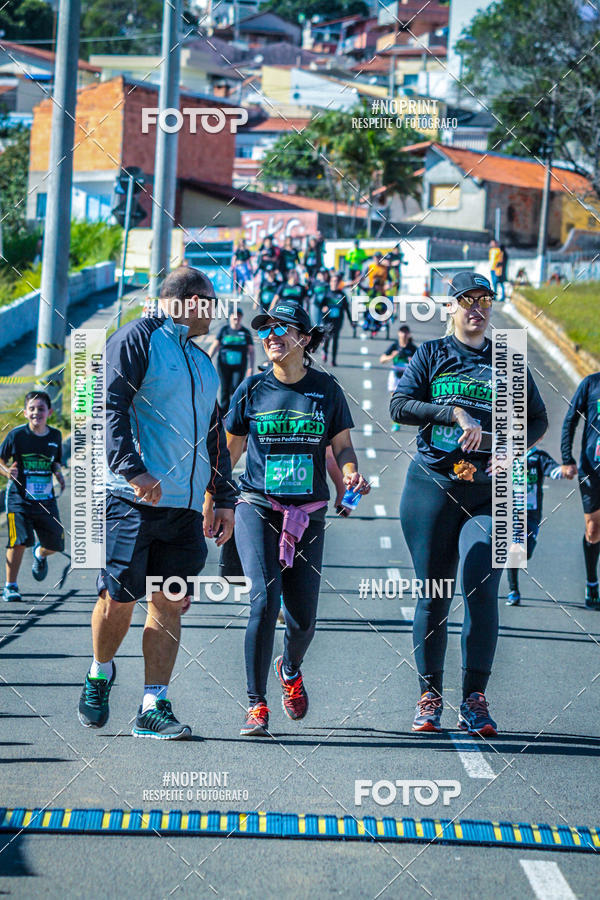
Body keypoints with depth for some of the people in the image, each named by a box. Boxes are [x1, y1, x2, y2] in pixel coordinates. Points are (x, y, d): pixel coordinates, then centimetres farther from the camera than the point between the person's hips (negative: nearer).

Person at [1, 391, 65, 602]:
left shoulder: (55, 436, 4)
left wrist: (59, 474, -2)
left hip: (46, 499, 4)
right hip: (19, 497, -4)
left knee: (55, 544, 4)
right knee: (20, 540, -17)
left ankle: (40, 554, 43)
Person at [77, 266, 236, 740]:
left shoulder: (203, 362, 24)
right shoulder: (137, 339, -2)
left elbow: (215, 436, 28)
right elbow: (111, 407, -12)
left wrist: (225, 498, 20)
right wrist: (132, 469, -23)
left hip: (185, 506, 7)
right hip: (132, 501, -7)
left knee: (169, 604, 0)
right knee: (118, 598, -4)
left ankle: (154, 708, 1)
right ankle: (100, 674, 22)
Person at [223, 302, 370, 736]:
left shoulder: (326, 390, 5)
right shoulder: (253, 389, 4)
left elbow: (343, 445, 8)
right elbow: (229, 449, 11)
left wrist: (351, 473, -13)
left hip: (308, 516, 1)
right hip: (257, 508, -1)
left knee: (303, 618, 0)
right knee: (265, 598, -20)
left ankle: (290, 669, 36)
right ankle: (257, 704, -11)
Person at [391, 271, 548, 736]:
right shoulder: (432, 354, 9)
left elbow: (537, 418, 14)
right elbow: (400, 406, -4)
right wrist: (457, 413, -16)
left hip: (489, 492, 0)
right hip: (433, 487, 0)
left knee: (481, 590, -13)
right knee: (433, 595, 2)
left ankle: (475, 699, -6)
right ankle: (430, 697, 12)